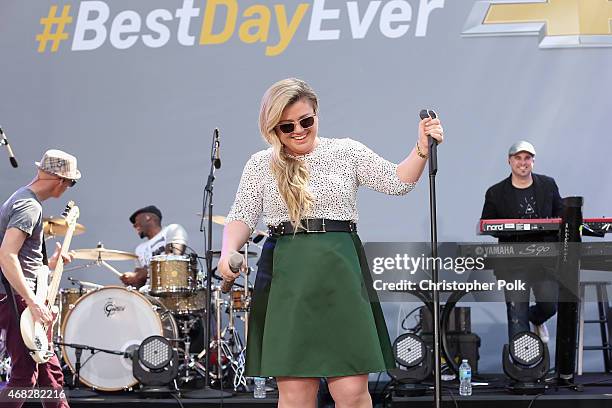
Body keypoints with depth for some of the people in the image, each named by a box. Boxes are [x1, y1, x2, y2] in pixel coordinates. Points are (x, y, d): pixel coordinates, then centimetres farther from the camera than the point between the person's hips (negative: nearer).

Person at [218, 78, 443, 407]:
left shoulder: (347, 152, 11)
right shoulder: (260, 165, 11)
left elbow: (397, 182, 5)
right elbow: (241, 218, 7)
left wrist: (422, 148, -11)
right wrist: (228, 252, -12)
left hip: (340, 277, 0)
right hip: (286, 281, 0)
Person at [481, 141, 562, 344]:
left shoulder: (548, 185, 9)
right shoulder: (496, 193, 2)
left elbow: (561, 215, 16)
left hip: (545, 258, 2)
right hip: (513, 263, -2)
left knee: (550, 305, 4)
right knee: (516, 314, -4)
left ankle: (536, 320, 40)